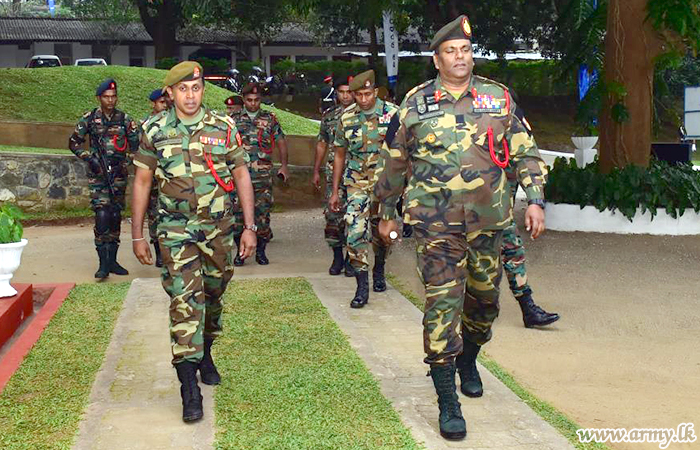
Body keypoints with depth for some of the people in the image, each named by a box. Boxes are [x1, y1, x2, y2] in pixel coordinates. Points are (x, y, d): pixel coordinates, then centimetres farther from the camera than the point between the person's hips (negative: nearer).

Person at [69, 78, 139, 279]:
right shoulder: (89, 118, 1)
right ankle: (103, 263, -9)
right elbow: (73, 142, 7)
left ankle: (112, 261, 16)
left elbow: (136, 144, 12)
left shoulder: (124, 119, 6)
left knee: (115, 217, 7)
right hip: (98, 174, -3)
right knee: (102, 216, -13)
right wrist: (89, 157, -7)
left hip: (119, 173, 3)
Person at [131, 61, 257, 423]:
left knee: (213, 294, 15)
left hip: (219, 226, 2)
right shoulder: (154, 130, -1)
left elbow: (242, 175, 4)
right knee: (184, 299, -11)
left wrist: (250, 227, -1)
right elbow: (142, 182, 5)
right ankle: (189, 390, -10)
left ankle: (205, 354, 41)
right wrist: (137, 235, 4)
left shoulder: (223, 127, -1)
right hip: (176, 228, -2)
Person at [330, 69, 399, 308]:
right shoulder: (346, 118, 2)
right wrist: (335, 191, 9)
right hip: (356, 183, 1)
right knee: (355, 232, -13)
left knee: (382, 233, 12)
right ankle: (362, 286, -8)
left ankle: (379, 271, 38)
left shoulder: (393, 114, -4)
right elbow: (340, 156, 10)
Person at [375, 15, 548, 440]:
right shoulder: (415, 103, 2)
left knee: (484, 300, 14)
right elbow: (393, 163, 11)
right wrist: (387, 214, 14)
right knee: (442, 303, -7)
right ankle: (448, 402, -1)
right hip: (436, 223, -2)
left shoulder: (499, 97, 5)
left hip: (489, 221, 3)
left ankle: (468, 360, 44)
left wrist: (535, 199, -3)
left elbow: (525, 153, 9)